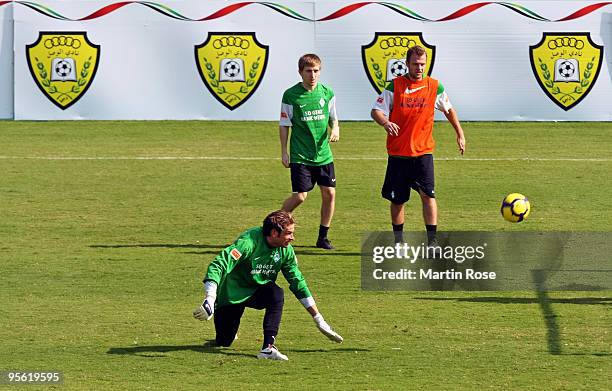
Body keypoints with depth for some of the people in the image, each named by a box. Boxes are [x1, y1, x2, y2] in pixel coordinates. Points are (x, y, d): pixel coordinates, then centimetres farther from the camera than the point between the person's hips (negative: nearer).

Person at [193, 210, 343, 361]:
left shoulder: (286, 250, -10)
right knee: (223, 343, 1)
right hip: (231, 295, -4)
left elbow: (297, 281, -1)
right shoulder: (249, 242, -30)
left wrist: (318, 319, -1)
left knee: (277, 294, -31)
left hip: (257, 292, 4)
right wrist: (210, 299, -52)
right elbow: (218, 265, -37)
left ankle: (268, 347, -34)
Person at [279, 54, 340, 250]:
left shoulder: (327, 93, 3)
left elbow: (333, 118, 15)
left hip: (323, 154, 4)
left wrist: (335, 129, -7)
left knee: (329, 193, -1)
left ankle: (323, 237, 13)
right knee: (300, 196, -9)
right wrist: (284, 152, -3)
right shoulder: (291, 95, -7)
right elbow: (284, 125, 0)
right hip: (300, 156, -4)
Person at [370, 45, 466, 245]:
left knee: (427, 194, -15)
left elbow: (449, 110, 18)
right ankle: (398, 241, 22)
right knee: (397, 199, 7)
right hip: (398, 153, 0)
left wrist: (460, 134, 17)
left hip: (423, 151, 0)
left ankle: (432, 240, -13)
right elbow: (376, 111, -5)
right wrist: (385, 122, -26)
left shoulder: (434, 86, 2)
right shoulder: (394, 86, -1)